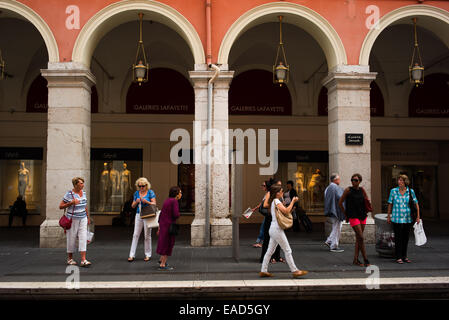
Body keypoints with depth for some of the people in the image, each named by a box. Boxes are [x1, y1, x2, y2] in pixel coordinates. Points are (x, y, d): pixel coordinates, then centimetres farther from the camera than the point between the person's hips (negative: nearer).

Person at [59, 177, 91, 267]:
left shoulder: (83, 192, 7)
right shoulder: (69, 194, -11)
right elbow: (60, 206, -10)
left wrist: (88, 217, 19)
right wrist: (71, 203, -22)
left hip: (82, 219, 5)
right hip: (72, 219, -5)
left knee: (83, 238, -5)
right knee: (71, 238, 4)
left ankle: (83, 260, -8)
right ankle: (70, 259, 22)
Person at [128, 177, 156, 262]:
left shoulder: (150, 192, -1)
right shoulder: (136, 193, 9)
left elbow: (154, 203, -5)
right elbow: (133, 206, 11)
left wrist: (146, 202, -21)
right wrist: (136, 202, -10)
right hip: (138, 215, 3)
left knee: (147, 235, 2)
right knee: (135, 235, 1)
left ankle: (148, 255, 11)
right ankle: (132, 255, 3)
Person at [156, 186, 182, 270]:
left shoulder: (166, 201, 13)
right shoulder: (174, 201, -13)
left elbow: (161, 214, 15)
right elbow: (176, 214, -22)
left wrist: (159, 227, 19)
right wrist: (178, 215, 3)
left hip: (163, 224, 8)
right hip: (169, 225, -8)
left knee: (165, 243, 23)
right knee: (168, 244, 0)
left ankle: (162, 260, 33)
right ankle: (162, 265, 4)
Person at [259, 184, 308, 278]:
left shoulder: (272, 202, 14)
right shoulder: (276, 201, -13)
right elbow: (286, 210, -23)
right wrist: (293, 201, -14)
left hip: (273, 229, 9)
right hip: (277, 229, -9)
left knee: (270, 251, 11)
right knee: (287, 251, -2)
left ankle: (263, 271, 13)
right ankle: (294, 271, 5)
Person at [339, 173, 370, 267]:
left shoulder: (361, 190, 7)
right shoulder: (348, 190, -6)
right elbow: (340, 203, -1)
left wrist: (365, 211, 7)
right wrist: (345, 215, 1)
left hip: (362, 216, 5)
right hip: (353, 216, -5)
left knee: (358, 238, 7)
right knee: (361, 237, -10)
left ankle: (355, 260, 14)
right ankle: (365, 260, -1)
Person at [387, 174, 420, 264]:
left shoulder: (411, 191, 0)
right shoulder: (393, 191, -2)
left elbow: (416, 204, 6)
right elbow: (390, 204, 7)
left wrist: (418, 216, 2)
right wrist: (388, 216, 9)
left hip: (408, 219, 2)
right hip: (397, 219, -2)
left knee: (406, 238, 10)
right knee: (398, 238, -1)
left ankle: (404, 256, 23)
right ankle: (398, 257, 7)